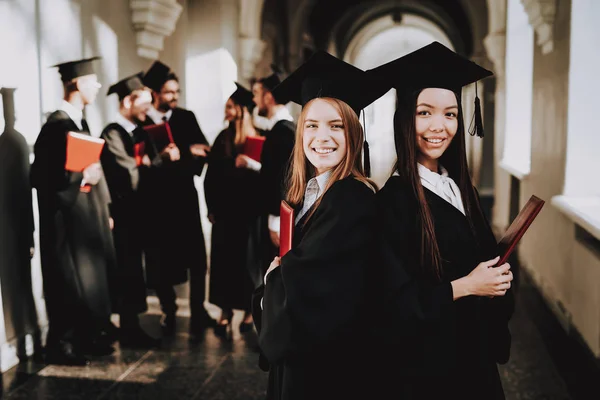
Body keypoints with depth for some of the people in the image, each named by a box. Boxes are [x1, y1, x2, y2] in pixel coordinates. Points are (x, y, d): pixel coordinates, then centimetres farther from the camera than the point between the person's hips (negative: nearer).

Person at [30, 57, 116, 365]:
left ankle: (87, 337, 25)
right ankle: (61, 345, 11)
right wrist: (81, 176, -26)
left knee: (92, 279, 14)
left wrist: (104, 210, 16)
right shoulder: (56, 125, -16)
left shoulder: (79, 122, 12)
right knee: (70, 283, -2)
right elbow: (42, 176, -21)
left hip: (88, 216, 9)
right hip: (67, 218, -9)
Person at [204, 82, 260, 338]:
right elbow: (211, 176, 7)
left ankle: (250, 309, 17)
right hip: (224, 209, 4)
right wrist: (211, 207, 2)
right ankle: (226, 311, 13)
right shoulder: (223, 138, 8)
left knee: (247, 259, 4)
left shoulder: (258, 139, -6)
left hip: (248, 209, -4)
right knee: (224, 259, 5)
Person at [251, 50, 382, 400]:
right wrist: (281, 275, -9)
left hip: (329, 368, -8)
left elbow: (303, 281, -24)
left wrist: (273, 278, -4)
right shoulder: (303, 195, 5)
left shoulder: (355, 200, -21)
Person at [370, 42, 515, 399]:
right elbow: (391, 299, -21)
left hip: (473, 354, 7)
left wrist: (497, 278, -5)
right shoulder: (392, 198, -18)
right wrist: (463, 287, -19)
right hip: (423, 361, -7)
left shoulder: (461, 191, 4)